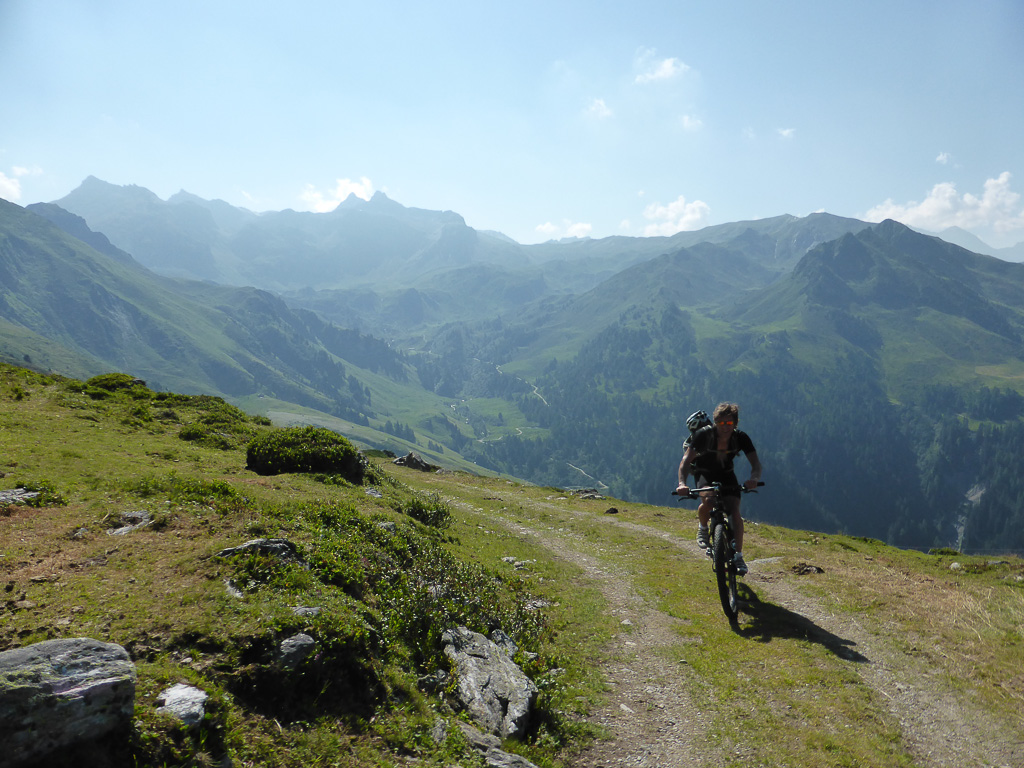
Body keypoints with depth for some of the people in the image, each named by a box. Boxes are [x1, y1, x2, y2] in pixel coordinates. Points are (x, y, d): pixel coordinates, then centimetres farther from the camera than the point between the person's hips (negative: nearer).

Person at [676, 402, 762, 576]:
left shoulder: (741, 437, -20)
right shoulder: (703, 434, -27)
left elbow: (755, 463, -22)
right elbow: (686, 459, -30)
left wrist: (754, 479, -45)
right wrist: (682, 483, -47)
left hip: (726, 474, 2)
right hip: (704, 473, -2)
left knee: (734, 511, -17)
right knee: (708, 501, -32)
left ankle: (739, 556, -7)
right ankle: (702, 528, 0)